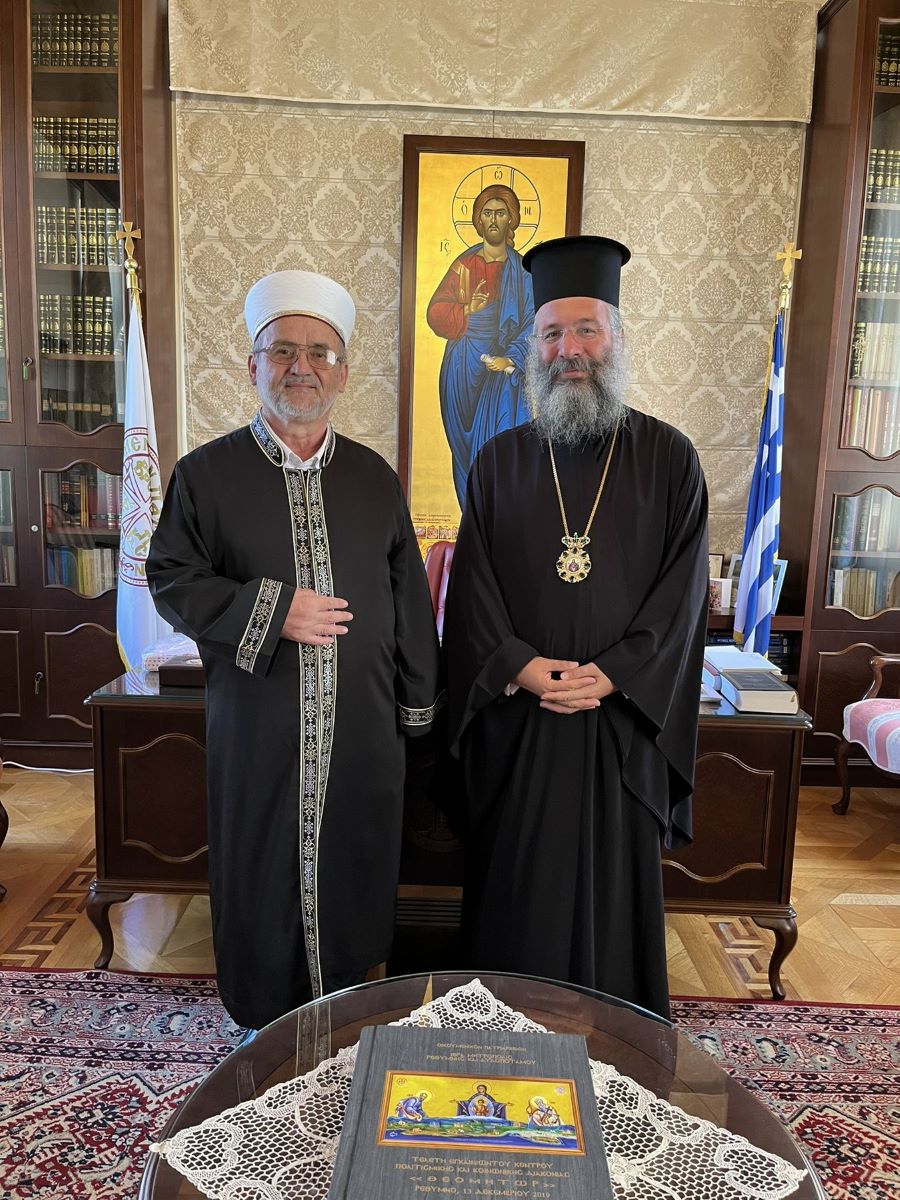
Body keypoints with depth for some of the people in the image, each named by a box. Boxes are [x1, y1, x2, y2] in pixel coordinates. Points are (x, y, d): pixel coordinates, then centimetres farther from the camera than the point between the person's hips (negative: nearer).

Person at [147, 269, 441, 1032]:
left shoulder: (375, 478, 6)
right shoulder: (206, 473, -1)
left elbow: (410, 599, 8)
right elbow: (171, 581, -1)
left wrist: (418, 704, 6)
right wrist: (269, 610, -15)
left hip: (362, 729, 3)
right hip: (258, 731, -2)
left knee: (354, 873, 15)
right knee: (264, 876, 11)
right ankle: (268, 1022, 35)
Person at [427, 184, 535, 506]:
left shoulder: (522, 270, 3)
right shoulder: (464, 264, 7)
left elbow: (532, 323, -2)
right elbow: (435, 311, 2)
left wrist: (511, 359, -15)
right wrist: (465, 311, -17)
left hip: (502, 369, -2)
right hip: (463, 367, 2)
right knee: (464, 444, 5)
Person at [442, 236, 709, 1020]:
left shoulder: (669, 459, 1)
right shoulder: (501, 462, 5)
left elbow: (683, 589, -3)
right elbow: (473, 586, 1)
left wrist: (612, 674, -14)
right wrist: (519, 665, -13)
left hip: (622, 715, -1)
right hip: (515, 718, 1)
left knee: (613, 882, 10)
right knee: (514, 886, 10)